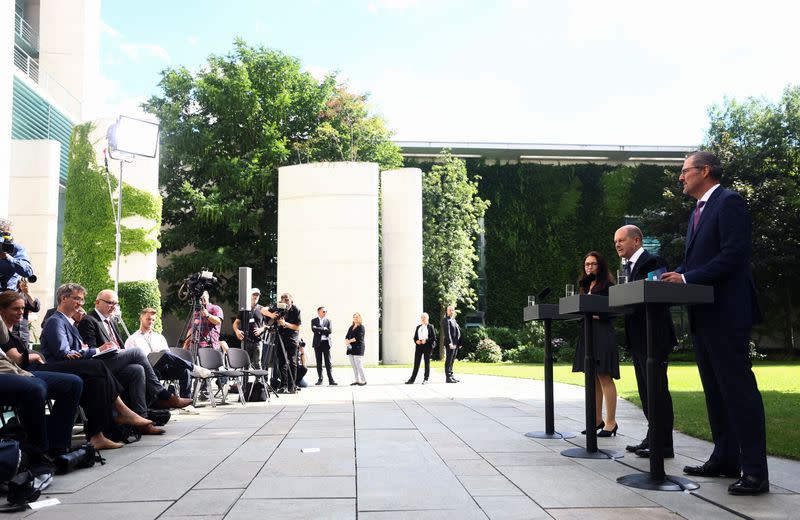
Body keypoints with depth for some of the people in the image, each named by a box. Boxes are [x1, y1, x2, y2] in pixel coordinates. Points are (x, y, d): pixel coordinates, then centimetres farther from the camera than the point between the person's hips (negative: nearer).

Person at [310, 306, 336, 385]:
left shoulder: (328, 321, 11)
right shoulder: (314, 321, 8)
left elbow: (329, 331, -4)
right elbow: (313, 329, -11)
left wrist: (319, 330, -7)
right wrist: (324, 329, -10)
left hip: (326, 342, 0)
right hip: (317, 343, 0)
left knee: (328, 362, -2)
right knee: (319, 362, 3)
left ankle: (331, 380, -4)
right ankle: (320, 379, 9)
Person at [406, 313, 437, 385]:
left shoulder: (430, 327, 2)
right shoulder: (418, 327, 16)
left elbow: (434, 338, -3)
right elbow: (415, 337, 17)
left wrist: (426, 340, -16)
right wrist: (416, 341, -4)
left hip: (427, 346, -4)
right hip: (419, 346, 4)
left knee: (427, 362, 2)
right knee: (416, 363, 0)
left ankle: (425, 379, 8)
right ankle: (412, 379, 0)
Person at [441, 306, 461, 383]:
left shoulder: (454, 320, 20)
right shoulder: (446, 320, -7)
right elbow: (447, 332, -17)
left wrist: (459, 343, 13)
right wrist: (450, 343, -25)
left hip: (455, 344, 9)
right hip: (450, 344, -9)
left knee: (452, 361, 12)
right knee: (449, 360, -7)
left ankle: (451, 376, 18)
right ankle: (448, 377, -6)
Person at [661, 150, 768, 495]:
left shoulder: (729, 202, -9)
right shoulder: (698, 211, 20)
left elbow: (734, 254, -20)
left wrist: (686, 279, -20)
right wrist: (673, 276, 1)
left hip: (726, 314, -10)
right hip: (702, 314, 10)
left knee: (738, 388, -7)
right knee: (715, 390, 13)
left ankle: (755, 471, -2)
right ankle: (725, 460, 22)